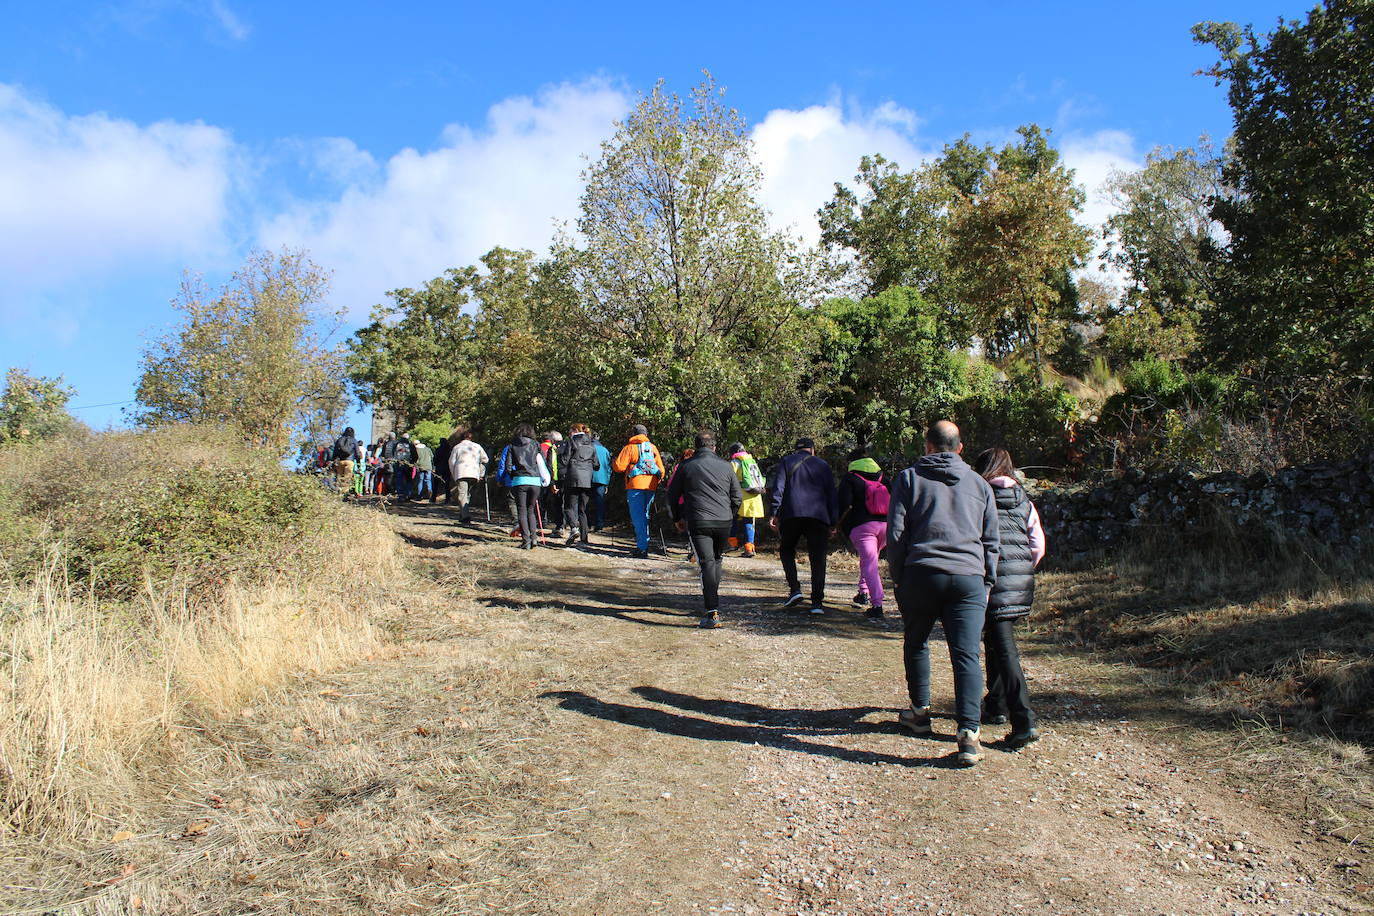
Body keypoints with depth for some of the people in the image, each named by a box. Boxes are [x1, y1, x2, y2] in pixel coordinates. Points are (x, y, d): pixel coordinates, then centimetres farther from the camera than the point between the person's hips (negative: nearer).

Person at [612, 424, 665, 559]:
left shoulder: (630, 447, -1)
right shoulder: (653, 447, 13)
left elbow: (619, 467, -7)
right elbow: (661, 470, 12)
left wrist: (614, 462, 15)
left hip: (636, 485, -5)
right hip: (650, 487, 5)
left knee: (638, 517, -4)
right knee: (644, 516, 16)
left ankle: (642, 548, -10)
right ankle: (644, 545, 17)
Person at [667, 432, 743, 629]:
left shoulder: (686, 466, 4)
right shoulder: (726, 466, 10)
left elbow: (672, 495, 10)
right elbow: (738, 496, 13)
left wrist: (677, 518, 23)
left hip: (698, 522, -3)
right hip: (724, 522, 3)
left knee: (707, 563, -6)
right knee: (716, 560, 20)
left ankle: (712, 613, -17)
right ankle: (713, 604, 27)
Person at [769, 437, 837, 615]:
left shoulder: (786, 462, 13)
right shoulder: (823, 465, 18)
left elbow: (778, 488, 0)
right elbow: (831, 495, 14)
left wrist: (774, 513, -4)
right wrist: (832, 523, 14)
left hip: (792, 514, -1)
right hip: (818, 515, 1)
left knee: (786, 550, 17)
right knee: (818, 558, 3)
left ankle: (794, 589, 0)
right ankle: (817, 602, -3)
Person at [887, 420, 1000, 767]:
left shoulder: (909, 478, 7)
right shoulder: (979, 484, 15)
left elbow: (896, 534, 1)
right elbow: (991, 540, 15)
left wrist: (898, 578, 9)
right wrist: (987, 583, 21)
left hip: (921, 574, -1)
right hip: (969, 578, 1)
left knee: (916, 644, 19)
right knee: (966, 655, -4)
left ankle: (920, 712, 28)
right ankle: (968, 733, -13)